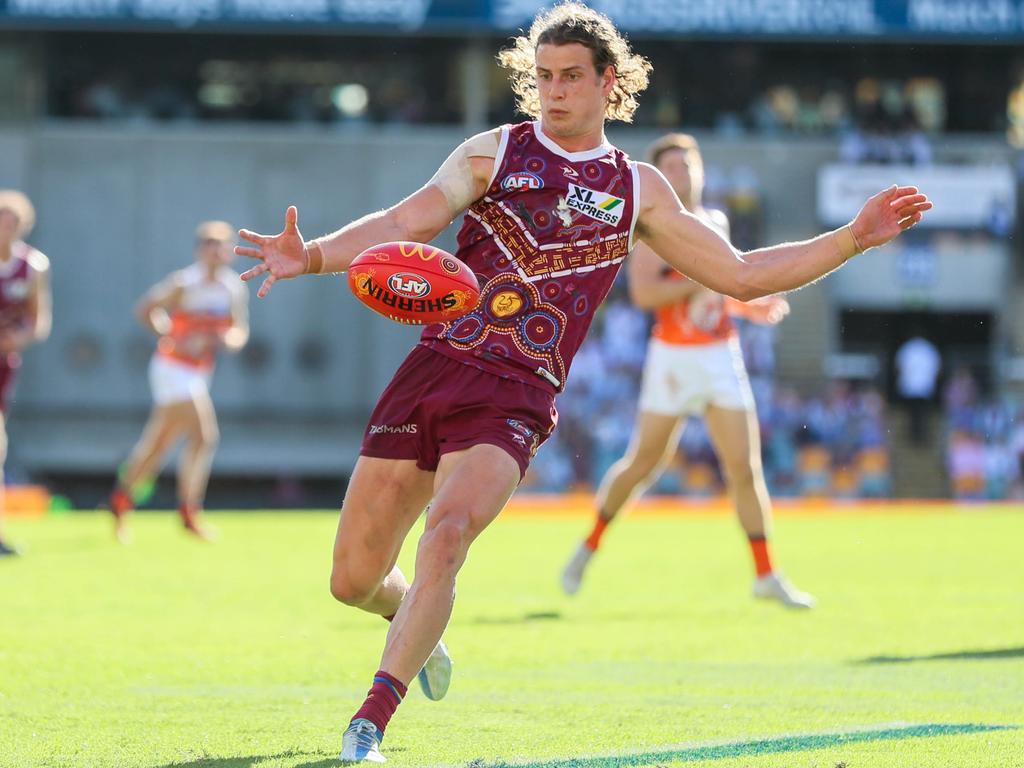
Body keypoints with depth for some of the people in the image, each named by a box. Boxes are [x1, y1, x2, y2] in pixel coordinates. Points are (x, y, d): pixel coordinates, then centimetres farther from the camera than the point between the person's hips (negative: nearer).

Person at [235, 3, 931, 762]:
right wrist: (313, 256, -23)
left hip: (515, 398, -1)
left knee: (446, 535, -28)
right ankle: (415, 621, 39)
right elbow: (407, 223, -4)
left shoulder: (637, 188, 12)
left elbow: (740, 274, 16)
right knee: (354, 577, 2)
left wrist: (853, 239, 9)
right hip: (432, 368, 1)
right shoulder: (494, 152, 9)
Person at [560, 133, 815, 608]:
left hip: (721, 359, 5)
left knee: (745, 466, -3)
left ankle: (766, 575, 1)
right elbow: (643, 292, -20)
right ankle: (588, 548, 25)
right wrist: (701, 283, -23)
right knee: (644, 462, 5)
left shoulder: (716, 224, 13)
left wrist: (751, 307, 11)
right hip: (672, 359, -5)